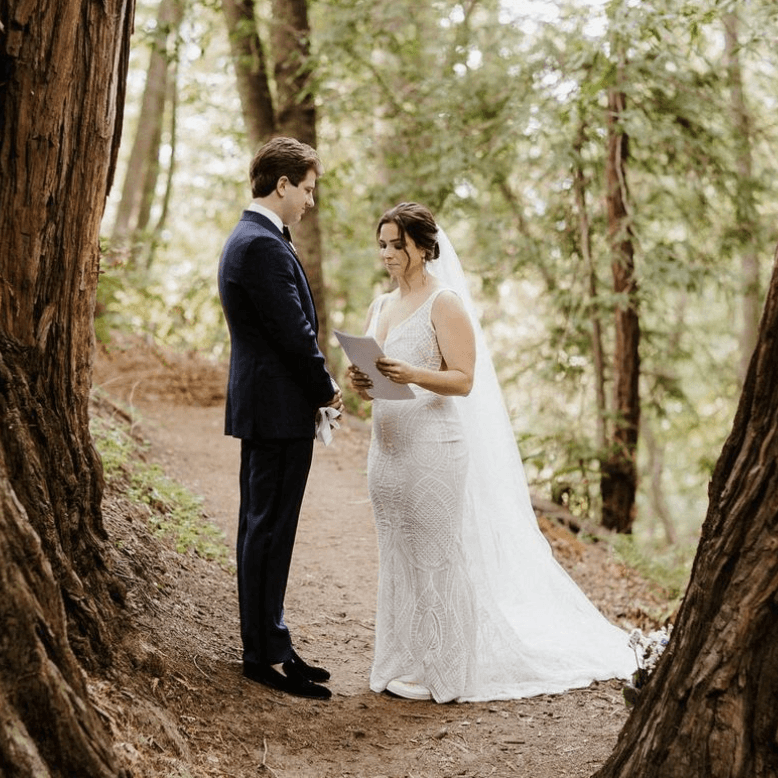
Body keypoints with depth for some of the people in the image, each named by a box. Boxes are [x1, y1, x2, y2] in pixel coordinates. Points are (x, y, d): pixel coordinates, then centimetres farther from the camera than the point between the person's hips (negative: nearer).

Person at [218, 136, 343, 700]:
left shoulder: (248, 239, 16)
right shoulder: (264, 247, -18)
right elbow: (295, 333, -20)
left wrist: (317, 388, 11)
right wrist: (327, 391, -6)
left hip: (261, 405, 11)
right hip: (280, 410, -11)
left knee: (262, 527, 15)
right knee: (270, 530, -4)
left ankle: (264, 643, 24)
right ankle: (267, 654, 3)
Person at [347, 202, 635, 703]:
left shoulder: (446, 304, -6)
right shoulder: (380, 307, 15)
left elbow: (463, 380, -12)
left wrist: (412, 374, -28)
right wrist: (362, 384, -3)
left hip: (434, 446, -7)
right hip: (389, 445, 7)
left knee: (436, 556, -3)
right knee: (398, 557, 9)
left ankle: (441, 671, 6)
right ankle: (403, 665, 17)